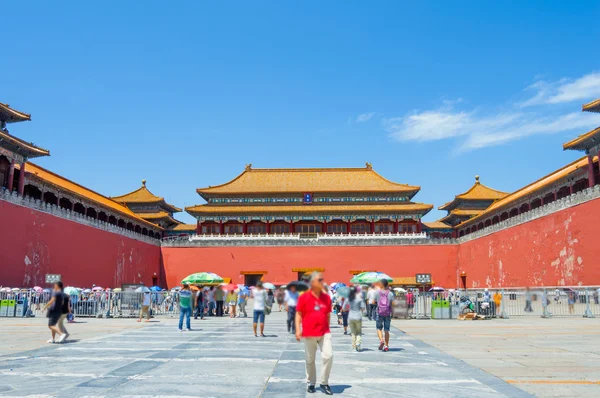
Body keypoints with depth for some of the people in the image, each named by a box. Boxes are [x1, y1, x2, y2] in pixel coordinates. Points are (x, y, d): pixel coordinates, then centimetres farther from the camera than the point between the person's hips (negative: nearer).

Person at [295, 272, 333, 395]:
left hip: (324, 333, 2)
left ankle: (324, 383, 7)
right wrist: (298, 329, -11)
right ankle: (311, 383, 26)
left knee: (328, 355, -10)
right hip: (309, 333, -2)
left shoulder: (326, 297, 6)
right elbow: (298, 314, -2)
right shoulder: (304, 297, -4)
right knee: (310, 360, 9)